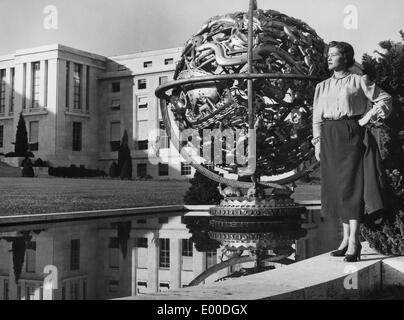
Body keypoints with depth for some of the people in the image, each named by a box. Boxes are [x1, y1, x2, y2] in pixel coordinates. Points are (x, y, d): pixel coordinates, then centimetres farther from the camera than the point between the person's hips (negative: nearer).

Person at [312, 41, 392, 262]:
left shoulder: (359, 81, 4)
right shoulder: (322, 87, 17)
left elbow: (385, 99, 5)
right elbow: (317, 117, 16)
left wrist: (369, 117, -4)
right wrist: (318, 143, 8)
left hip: (353, 136, -5)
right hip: (330, 138, 5)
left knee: (352, 185, -11)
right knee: (336, 187, 3)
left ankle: (354, 241, -12)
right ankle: (346, 238, 11)